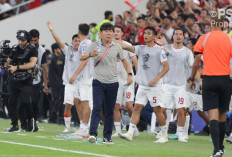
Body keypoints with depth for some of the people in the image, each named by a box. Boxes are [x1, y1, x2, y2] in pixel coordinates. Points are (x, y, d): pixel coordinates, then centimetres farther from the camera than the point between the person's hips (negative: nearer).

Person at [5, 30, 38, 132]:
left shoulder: (32, 50, -2)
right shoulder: (15, 49, 11)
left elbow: (32, 64, -16)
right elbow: (8, 63, 16)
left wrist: (17, 67, -21)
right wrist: (7, 66, -9)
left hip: (26, 81, -5)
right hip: (13, 80, 5)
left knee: (26, 101, -16)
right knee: (12, 102, 0)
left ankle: (30, 119, 7)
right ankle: (15, 125, 7)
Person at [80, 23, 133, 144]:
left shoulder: (117, 47, 7)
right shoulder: (94, 45, 1)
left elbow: (124, 61, 19)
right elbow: (82, 58, -2)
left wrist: (129, 74, 8)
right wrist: (90, 54, -23)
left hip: (112, 83, 2)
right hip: (98, 82, -2)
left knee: (109, 110, 6)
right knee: (97, 107, -15)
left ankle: (107, 136, 12)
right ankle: (93, 134, -21)